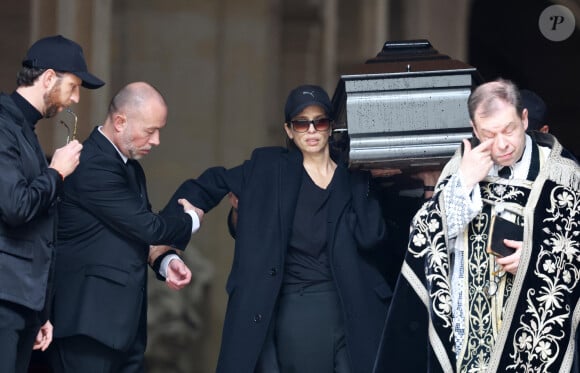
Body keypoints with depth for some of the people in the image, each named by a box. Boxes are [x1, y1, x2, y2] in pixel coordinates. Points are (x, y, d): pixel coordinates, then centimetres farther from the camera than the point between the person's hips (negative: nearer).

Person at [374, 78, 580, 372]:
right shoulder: (464, 167, 3)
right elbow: (430, 238, -5)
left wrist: (538, 257, -15)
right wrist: (464, 183, -15)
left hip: (532, 324, -2)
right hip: (467, 323, 2)